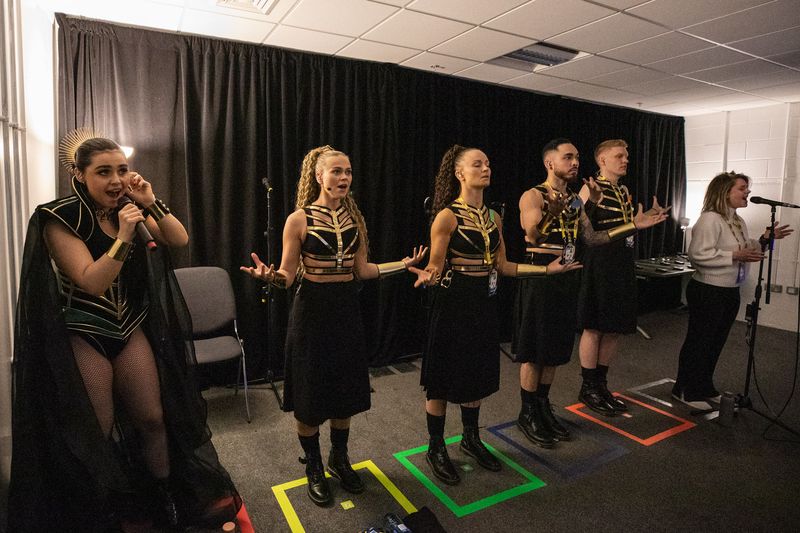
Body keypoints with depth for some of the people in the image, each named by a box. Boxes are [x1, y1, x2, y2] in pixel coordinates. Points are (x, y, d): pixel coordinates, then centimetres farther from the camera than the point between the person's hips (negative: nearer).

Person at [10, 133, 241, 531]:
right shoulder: (61, 217, -13)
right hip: (82, 335, -4)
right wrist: (124, 236, -30)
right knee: (96, 432, 5)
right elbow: (92, 283, -21)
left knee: (153, 417, 7)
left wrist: (152, 204, -16)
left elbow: (180, 240, -3)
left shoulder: (128, 207, 2)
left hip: (131, 327, 5)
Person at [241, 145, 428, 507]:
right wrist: (269, 275, -29)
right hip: (312, 309, -4)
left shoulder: (354, 218, 5)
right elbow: (288, 275, -8)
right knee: (310, 396, 7)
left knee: (346, 391, 14)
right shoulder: (299, 220, -9)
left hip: (347, 308, 5)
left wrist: (403, 264, 5)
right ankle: (314, 469, 30)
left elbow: (362, 270, 9)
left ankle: (339, 459, 37)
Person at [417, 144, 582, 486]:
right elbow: (435, 267, -13)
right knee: (444, 377, 5)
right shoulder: (447, 216, -12)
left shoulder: (493, 217, 8)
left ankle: (471, 439, 38)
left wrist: (547, 268, 9)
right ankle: (436, 449, 24)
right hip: (453, 303, -6)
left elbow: (503, 267, 12)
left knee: (477, 373, 18)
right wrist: (427, 277, -37)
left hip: (483, 302, 7)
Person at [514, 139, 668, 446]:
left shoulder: (575, 200, 14)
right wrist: (553, 210, -42)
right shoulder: (533, 196, -10)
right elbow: (533, 235, -26)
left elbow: (591, 239, 8)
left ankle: (543, 407, 30)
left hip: (568, 280, 8)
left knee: (555, 349, 15)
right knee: (533, 351, 2)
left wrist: (632, 226, 1)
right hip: (540, 280, -7)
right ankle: (527, 414, 17)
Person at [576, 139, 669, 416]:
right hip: (599, 263, -8)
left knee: (615, 328, 12)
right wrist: (590, 202, -29)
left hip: (622, 264, 8)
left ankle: (601, 384, 26)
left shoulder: (624, 191, 17)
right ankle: (588, 388, 14)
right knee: (594, 328, 0)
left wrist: (649, 216, 10)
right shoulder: (591, 188, -8)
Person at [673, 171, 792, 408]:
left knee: (715, 343, 16)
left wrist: (764, 240, 10)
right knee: (698, 342, 0)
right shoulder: (710, 219, -17)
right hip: (707, 292, -9)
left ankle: (705, 388, 30)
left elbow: (746, 251, 25)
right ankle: (686, 391, 12)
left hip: (730, 292, 10)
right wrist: (736, 256, -24)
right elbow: (698, 254, -27)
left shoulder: (738, 222, 14)